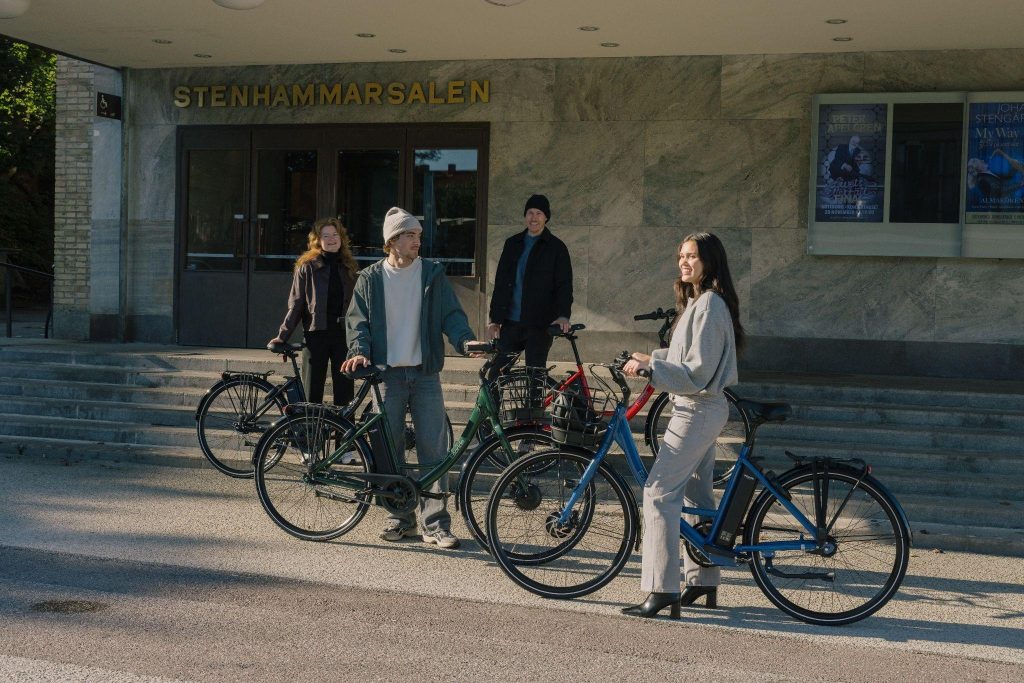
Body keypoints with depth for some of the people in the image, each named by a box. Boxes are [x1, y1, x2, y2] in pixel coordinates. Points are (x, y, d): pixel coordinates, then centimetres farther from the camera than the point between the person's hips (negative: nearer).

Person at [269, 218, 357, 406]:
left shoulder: (350, 268, 11)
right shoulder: (307, 268, 3)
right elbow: (295, 306, 3)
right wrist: (282, 336, -3)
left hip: (343, 335, 2)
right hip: (316, 334, -2)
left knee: (344, 394, 1)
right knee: (312, 394, 1)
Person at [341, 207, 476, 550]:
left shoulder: (432, 274, 6)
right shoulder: (370, 278, 7)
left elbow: (451, 314, 3)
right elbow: (358, 320, 5)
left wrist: (466, 341, -16)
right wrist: (360, 351, -14)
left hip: (425, 373, -1)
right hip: (387, 375, 1)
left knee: (433, 447, -5)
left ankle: (435, 522, 0)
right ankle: (401, 517, 16)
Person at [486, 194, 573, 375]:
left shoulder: (556, 247, 1)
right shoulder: (512, 244, 13)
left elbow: (564, 284, -5)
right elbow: (500, 283, 14)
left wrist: (563, 315, -21)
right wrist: (495, 319, 8)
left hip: (540, 324, -4)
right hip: (511, 323, 4)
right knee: (496, 370, 2)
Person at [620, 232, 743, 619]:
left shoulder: (709, 306, -18)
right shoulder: (697, 302, 15)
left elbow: (697, 373, -22)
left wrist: (650, 365, -20)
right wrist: (651, 358, 13)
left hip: (697, 411, -11)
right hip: (704, 409, 11)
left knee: (659, 492, -13)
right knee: (696, 494, 16)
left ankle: (662, 591, -13)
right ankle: (704, 582, 25)